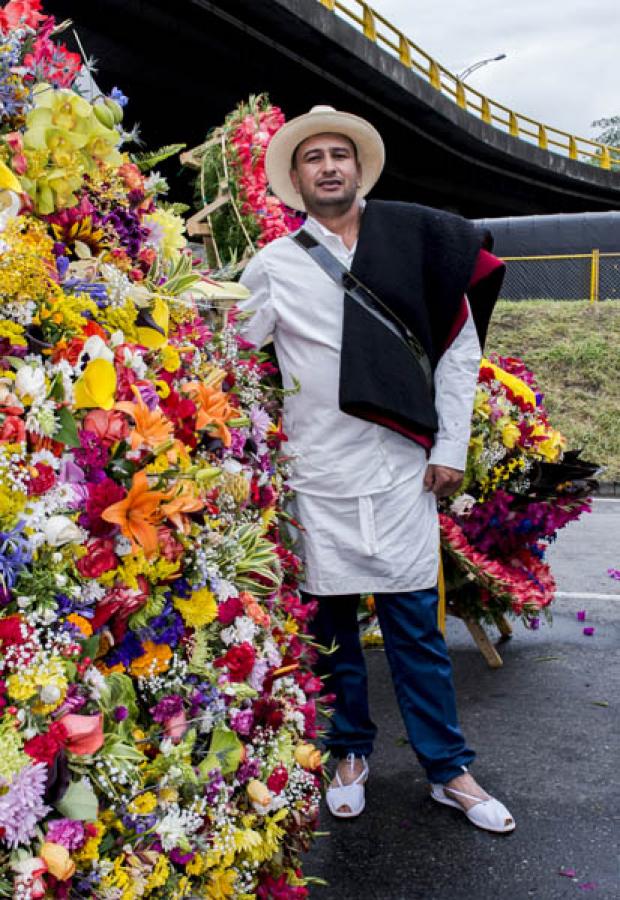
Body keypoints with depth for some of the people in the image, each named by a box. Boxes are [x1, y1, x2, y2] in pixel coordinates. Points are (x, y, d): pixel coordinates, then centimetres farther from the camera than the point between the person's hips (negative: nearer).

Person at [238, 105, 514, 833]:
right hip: (316, 474, 1)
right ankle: (351, 753, 30)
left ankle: (448, 770, 19)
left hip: (399, 468, 0)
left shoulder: (416, 242, 4)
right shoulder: (273, 264, 4)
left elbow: (458, 346, 6)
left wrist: (449, 447, 2)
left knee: (416, 623, 5)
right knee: (330, 623, 10)